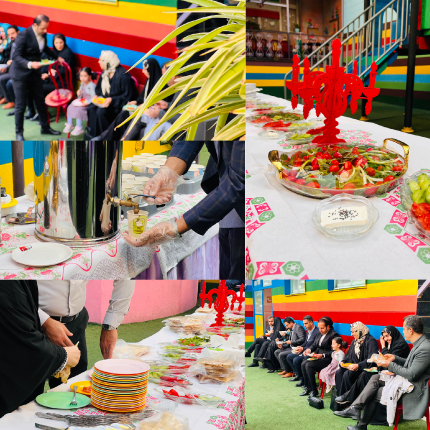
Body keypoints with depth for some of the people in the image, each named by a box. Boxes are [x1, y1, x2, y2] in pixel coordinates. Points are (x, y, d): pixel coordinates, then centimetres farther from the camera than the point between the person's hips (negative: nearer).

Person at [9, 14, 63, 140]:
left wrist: (57, 56, 18)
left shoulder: (42, 34, -1)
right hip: (21, 73, -6)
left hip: (34, 73, 7)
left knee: (40, 101, 14)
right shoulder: (24, 35, -22)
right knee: (20, 105, 0)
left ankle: (45, 127, 28)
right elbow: (16, 56, -24)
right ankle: (19, 133, 13)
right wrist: (30, 64, -38)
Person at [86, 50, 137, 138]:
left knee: (101, 111, -29)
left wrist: (112, 100, -25)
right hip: (106, 100, 8)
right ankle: (93, 135, -10)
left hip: (119, 105, -8)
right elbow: (99, 88, 21)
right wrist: (97, 96, -1)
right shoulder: (105, 73, 6)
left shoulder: (123, 75, -19)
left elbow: (128, 96, -18)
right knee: (91, 108, -18)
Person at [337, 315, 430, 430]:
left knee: (375, 393, -7)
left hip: (414, 391, -9)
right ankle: (355, 408, -6)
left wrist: (390, 365, -16)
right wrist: (395, 358, 6)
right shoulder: (419, 344, 7)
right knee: (375, 378, 0)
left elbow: (411, 374, -24)